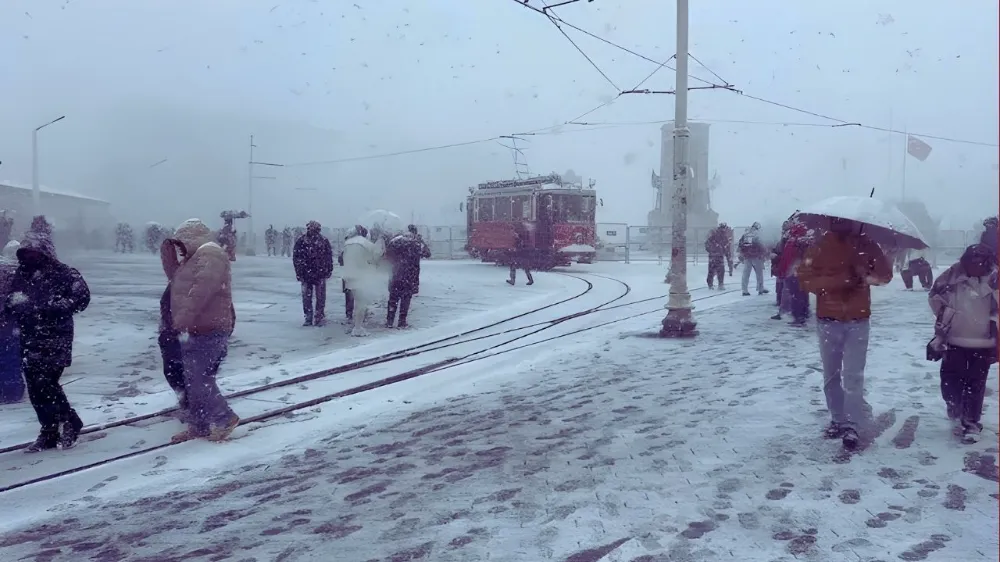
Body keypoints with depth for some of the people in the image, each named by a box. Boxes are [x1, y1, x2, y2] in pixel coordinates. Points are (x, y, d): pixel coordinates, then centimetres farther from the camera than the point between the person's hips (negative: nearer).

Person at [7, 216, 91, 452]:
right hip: (29, 340, 6)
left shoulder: (62, 273, -9)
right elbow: (11, 302, 21)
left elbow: (82, 297, -15)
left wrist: (53, 308, -21)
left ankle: (70, 422, 8)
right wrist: (11, 306, -2)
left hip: (54, 340, -6)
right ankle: (49, 433, 17)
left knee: (45, 384, -12)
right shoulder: (20, 274, 10)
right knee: (35, 388, 6)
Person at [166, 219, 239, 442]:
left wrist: (183, 319, -31)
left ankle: (226, 418, 2)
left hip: (209, 331, -11)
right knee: (193, 379, 12)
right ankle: (198, 425, 20)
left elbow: (202, 289, -28)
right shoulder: (195, 257, 22)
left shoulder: (209, 254, -14)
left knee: (198, 379, -10)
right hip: (197, 330, 11)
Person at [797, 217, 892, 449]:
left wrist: (866, 275, -16)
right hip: (828, 321, 1)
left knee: (853, 375, -7)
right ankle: (837, 419, 20)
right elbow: (805, 279, -10)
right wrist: (839, 280, -20)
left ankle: (851, 425, -3)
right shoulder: (820, 246, -2)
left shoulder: (865, 244, 2)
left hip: (858, 321, -1)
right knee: (831, 375, 8)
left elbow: (885, 274, 5)